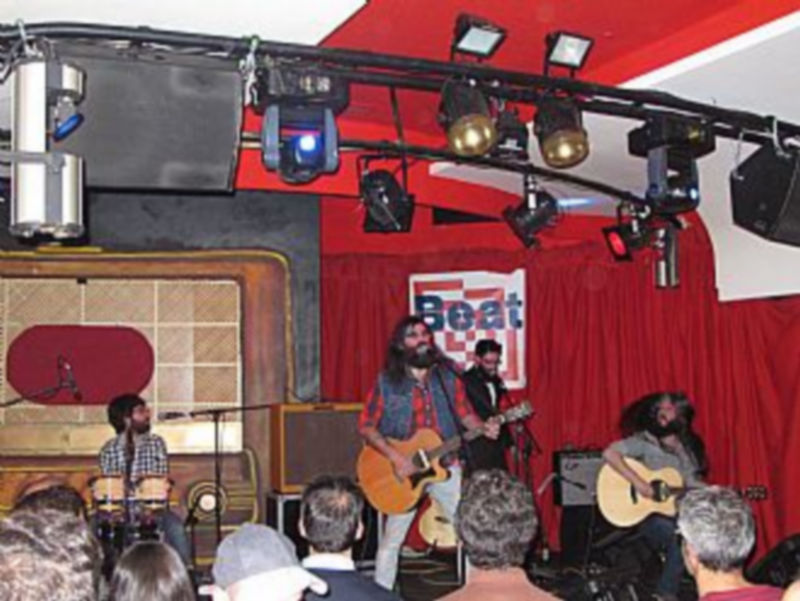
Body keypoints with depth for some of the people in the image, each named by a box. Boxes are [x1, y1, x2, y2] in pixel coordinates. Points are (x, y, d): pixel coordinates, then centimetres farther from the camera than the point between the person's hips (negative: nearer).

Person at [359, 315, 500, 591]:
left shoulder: (448, 377, 2)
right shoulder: (387, 382, -7)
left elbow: (464, 413, 9)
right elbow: (366, 426, -8)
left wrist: (482, 427, -12)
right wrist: (395, 457, -18)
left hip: (445, 466, 3)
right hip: (404, 472, -2)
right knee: (392, 539, 3)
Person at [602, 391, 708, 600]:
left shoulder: (687, 447, 13)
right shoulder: (644, 441, -7)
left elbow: (693, 483, 14)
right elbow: (609, 454, -20)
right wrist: (638, 482, -24)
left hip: (678, 512, 6)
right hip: (646, 513, -6)